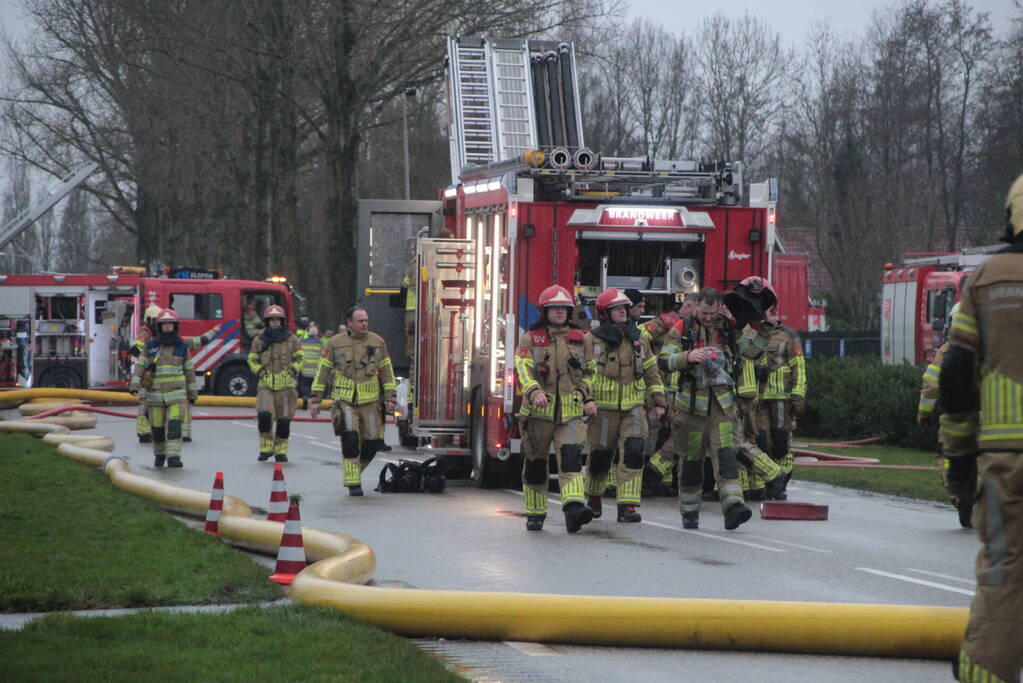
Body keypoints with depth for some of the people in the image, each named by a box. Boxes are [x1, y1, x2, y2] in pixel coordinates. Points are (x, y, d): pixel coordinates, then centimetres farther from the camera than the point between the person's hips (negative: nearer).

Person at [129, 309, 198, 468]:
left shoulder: (182, 347, 4)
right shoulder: (150, 346, 2)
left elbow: (189, 370, 9)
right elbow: (140, 366, -3)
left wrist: (192, 393, 11)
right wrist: (134, 386, -15)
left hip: (177, 394, -1)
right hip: (155, 394, 1)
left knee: (174, 425, -15)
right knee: (157, 428, 7)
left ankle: (173, 457, -18)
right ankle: (159, 454, 29)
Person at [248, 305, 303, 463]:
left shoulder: (292, 340, 5)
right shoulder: (258, 341, 6)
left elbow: (299, 358, 11)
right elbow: (252, 359, 14)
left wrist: (293, 370, -5)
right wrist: (259, 371, -3)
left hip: (286, 386, 0)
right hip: (266, 385, 0)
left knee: (284, 420, 2)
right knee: (264, 415, -18)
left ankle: (281, 451, 16)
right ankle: (266, 448, -3)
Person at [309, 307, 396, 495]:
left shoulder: (378, 342, 7)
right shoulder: (335, 343, 1)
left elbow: (387, 371, 12)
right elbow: (323, 372, 5)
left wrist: (389, 398, 5)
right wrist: (315, 400, 2)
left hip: (370, 402, 3)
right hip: (345, 401, -3)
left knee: (372, 441, 1)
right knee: (350, 438, -17)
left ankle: (357, 468, 29)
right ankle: (353, 482, -11)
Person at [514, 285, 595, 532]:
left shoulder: (578, 338, 12)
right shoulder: (530, 339, 2)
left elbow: (586, 372, 21)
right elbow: (523, 370, -10)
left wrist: (588, 399, 7)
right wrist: (534, 392, -28)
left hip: (570, 414, 1)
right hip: (538, 412, -1)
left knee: (571, 457, -18)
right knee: (535, 464, 7)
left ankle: (574, 508, -32)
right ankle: (535, 514, 22)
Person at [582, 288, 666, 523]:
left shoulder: (638, 339, 11)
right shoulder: (592, 340, -2)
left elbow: (651, 373, 18)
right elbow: (583, 373, -7)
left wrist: (658, 402, 16)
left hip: (633, 407, 3)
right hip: (603, 408, -3)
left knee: (633, 453, -13)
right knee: (600, 456, 7)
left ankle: (627, 506, -15)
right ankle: (593, 498, 34)